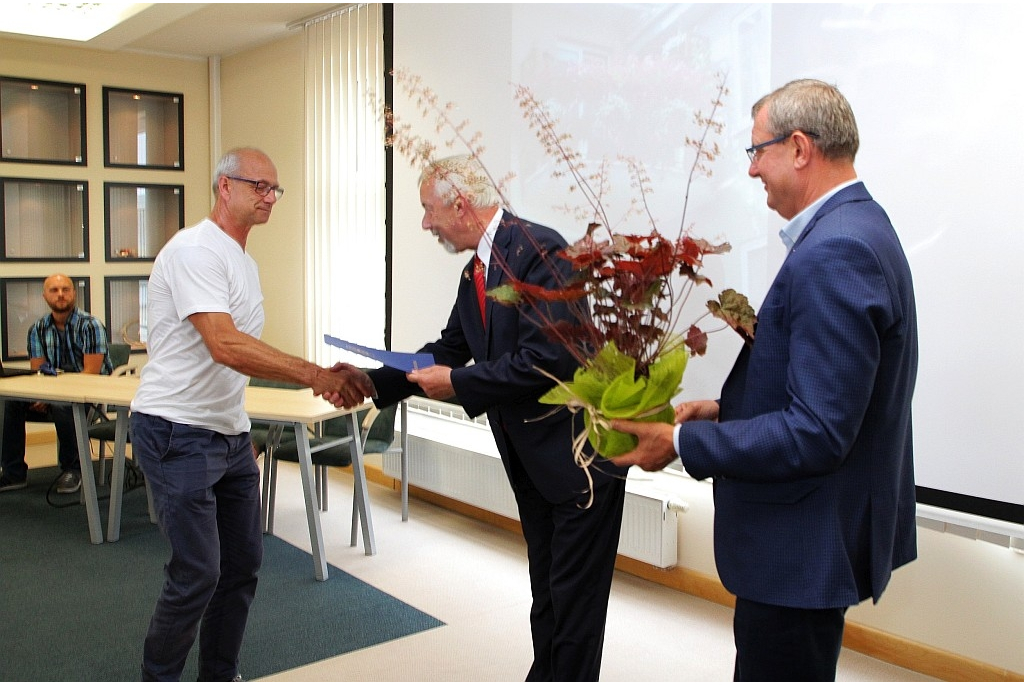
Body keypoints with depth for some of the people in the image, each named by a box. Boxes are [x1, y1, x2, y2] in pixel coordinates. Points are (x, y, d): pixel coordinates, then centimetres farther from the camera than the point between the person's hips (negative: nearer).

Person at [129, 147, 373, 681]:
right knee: (197, 573, -6)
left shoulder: (243, 261, 15)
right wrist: (315, 374, -33)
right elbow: (225, 346, -29)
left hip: (230, 433, 9)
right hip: (178, 435, -9)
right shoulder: (196, 250, -16)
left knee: (243, 562, 13)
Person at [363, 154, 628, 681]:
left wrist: (460, 384, -19)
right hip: (531, 460, 9)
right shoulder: (475, 273, 10)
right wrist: (370, 382, 8)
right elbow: (449, 351, 16)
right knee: (546, 594, 21)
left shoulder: (539, 248, -20)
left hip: (578, 455, -9)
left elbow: (547, 358, -27)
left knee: (575, 598, 3)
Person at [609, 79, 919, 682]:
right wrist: (729, 410, 6)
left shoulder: (833, 254, -25)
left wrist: (682, 444, -19)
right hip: (817, 535, 10)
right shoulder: (860, 228, 9)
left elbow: (817, 432, -27)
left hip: (803, 549, -10)